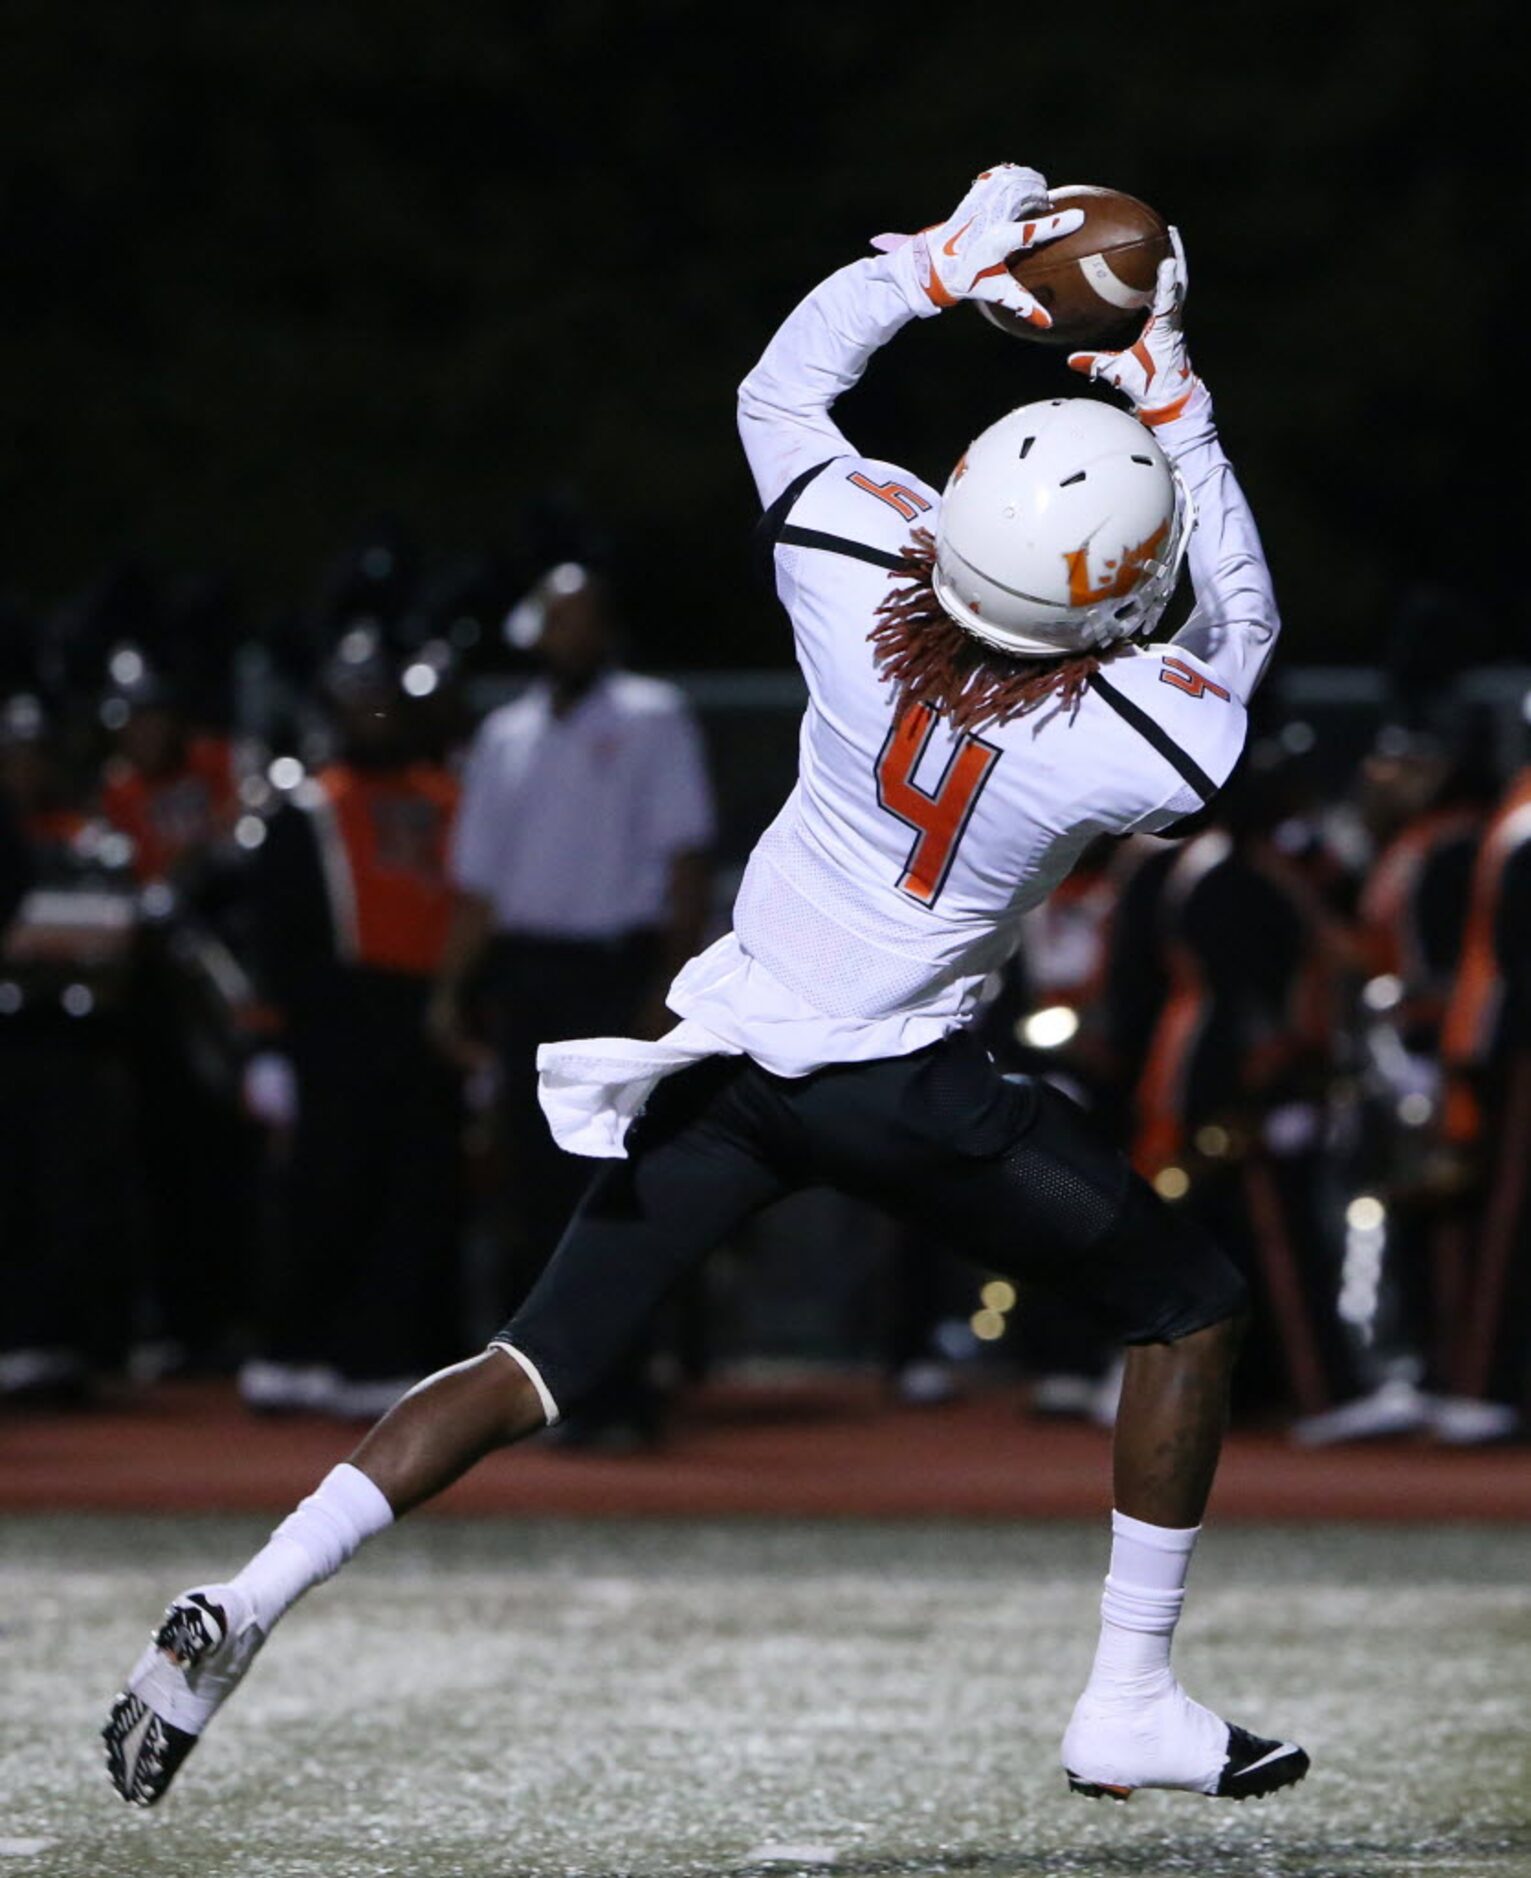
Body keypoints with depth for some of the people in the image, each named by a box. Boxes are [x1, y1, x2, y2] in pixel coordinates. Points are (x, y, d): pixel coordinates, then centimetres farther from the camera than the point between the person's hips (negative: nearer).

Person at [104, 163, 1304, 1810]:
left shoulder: (856, 587, -19)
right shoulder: (1137, 743, -24)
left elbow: (779, 387, 2)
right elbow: (1239, 631, 2)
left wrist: (941, 262, 6)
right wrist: (1175, 413, 2)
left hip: (732, 1056, 4)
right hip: (905, 1088, -3)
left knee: (530, 1373, 9)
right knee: (1191, 1309, 17)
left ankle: (240, 1611, -5)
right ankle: (1130, 1706, 17)